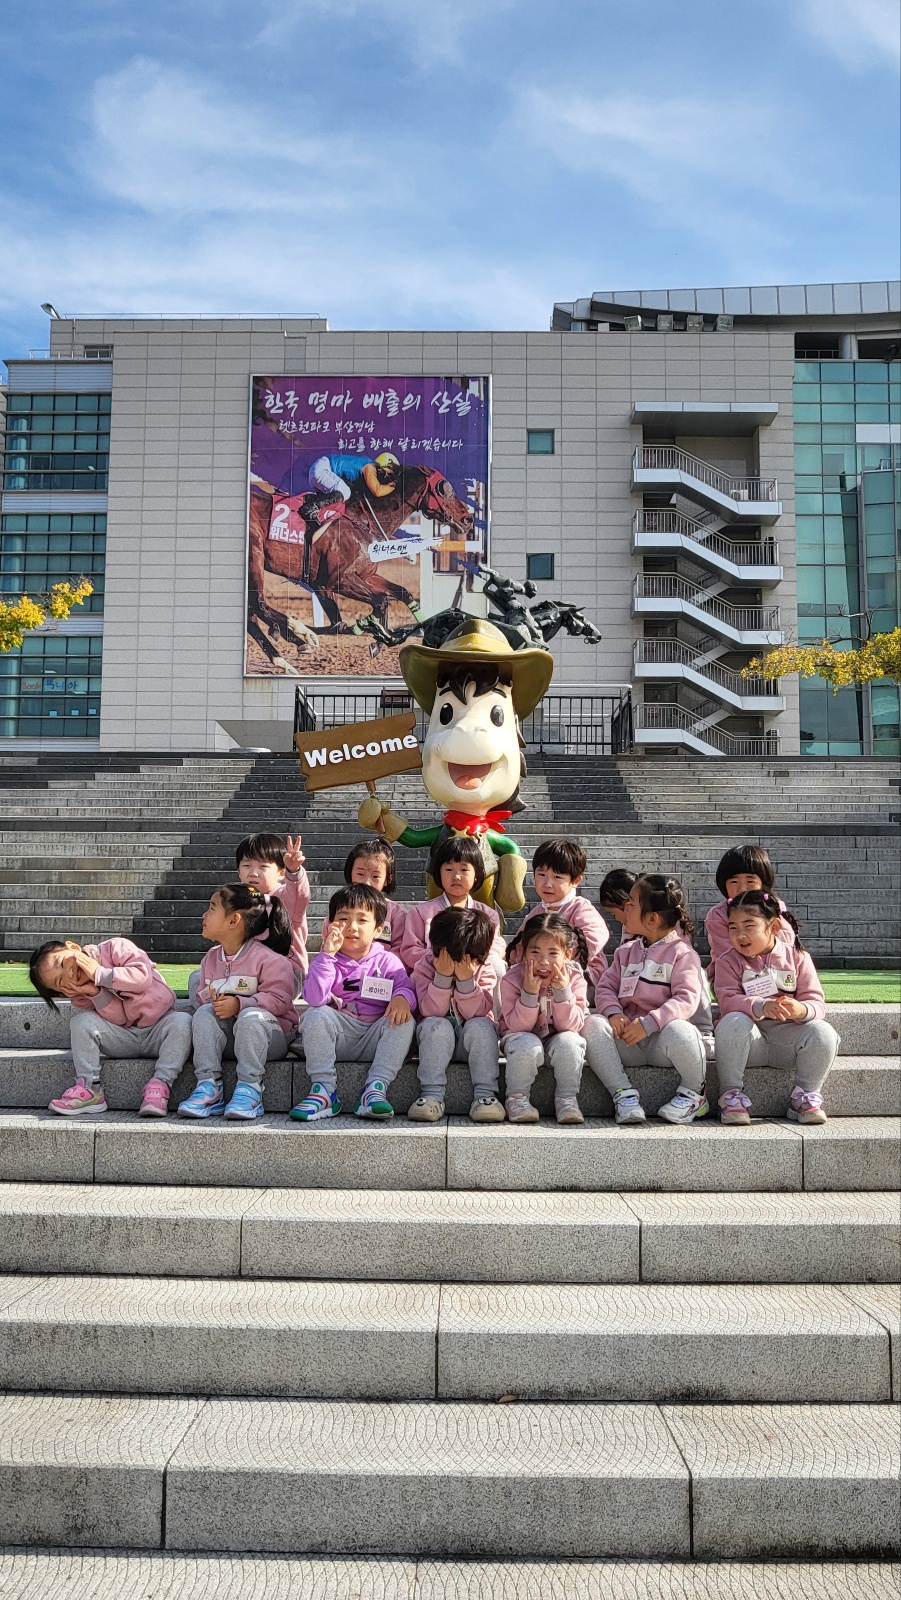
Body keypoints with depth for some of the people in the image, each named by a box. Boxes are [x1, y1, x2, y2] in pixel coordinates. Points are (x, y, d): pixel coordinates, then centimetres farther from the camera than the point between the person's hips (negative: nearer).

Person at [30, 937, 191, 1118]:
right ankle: (90, 1088, -18)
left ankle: (160, 1084, -33)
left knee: (182, 1021, -33)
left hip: (158, 1031, -2)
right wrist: (96, 994, -27)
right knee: (81, 1021, -19)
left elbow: (143, 976, -24)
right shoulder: (81, 996, -1)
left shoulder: (115, 948, -10)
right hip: (122, 1039, 2)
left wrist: (100, 974, -21)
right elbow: (119, 1019, -13)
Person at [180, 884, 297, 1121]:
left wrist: (240, 1004, -28)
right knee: (203, 1013, -21)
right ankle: (208, 1086, -26)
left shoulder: (267, 958, -13)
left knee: (251, 1016, -36)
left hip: (269, 1034, -5)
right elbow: (200, 997, 14)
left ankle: (249, 1088, -30)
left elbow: (279, 1000, -19)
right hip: (226, 1036, 6)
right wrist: (209, 1000, -11)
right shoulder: (211, 958, 10)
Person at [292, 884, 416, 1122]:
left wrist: (402, 998, -32)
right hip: (337, 1038, 0)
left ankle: (376, 1088, -26)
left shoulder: (387, 961, 6)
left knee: (404, 1020, -25)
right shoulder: (328, 960, 2)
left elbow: (406, 986, -7)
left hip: (374, 1039, 1)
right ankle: (323, 1089, -22)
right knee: (315, 1015, -27)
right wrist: (327, 954, -20)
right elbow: (314, 998, -16)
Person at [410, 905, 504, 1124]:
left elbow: (476, 1012, -21)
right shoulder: (425, 966, -10)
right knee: (436, 1025, -32)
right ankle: (432, 1095, -32)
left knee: (480, 1026, -31)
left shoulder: (484, 970, -9)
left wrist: (466, 979, -32)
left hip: (472, 1041, 0)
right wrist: (443, 976, -31)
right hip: (438, 1039, 0)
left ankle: (485, 1094, -30)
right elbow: (431, 1011, -22)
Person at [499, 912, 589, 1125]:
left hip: (558, 1039, 1)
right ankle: (516, 1098, -10)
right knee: (527, 1045, -34)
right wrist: (529, 993, -33)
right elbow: (517, 1027, -20)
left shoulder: (574, 978, -13)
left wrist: (563, 991, -31)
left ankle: (567, 1098, -9)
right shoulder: (512, 979, -16)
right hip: (524, 1037, -1)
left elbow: (572, 1026, -17)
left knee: (569, 1042, -31)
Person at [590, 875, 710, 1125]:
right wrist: (613, 1013, -14)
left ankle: (693, 1094, -7)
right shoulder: (627, 952, 16)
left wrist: (649, 1023, -29)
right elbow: (605, 987, 9)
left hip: (661, 1036, -4)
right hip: (628, 1038, 5)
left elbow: (686, 1000, -17)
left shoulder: (682, 953, -4)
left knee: (678, 1031, -39)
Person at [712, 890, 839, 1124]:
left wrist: (801, 1010, -30)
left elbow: (816, 1002, -4)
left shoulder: (796, 957, 3)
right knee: (732, 1023, -34)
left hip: (788, 1035, 1)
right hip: (751, 1039, -1)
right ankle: (731, 1093, -18)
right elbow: (728, 1001, -15)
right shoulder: (728, 962, 1)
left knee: (823, 1034, -27)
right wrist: (762, 1006, -35)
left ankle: (805, 1095, -5)